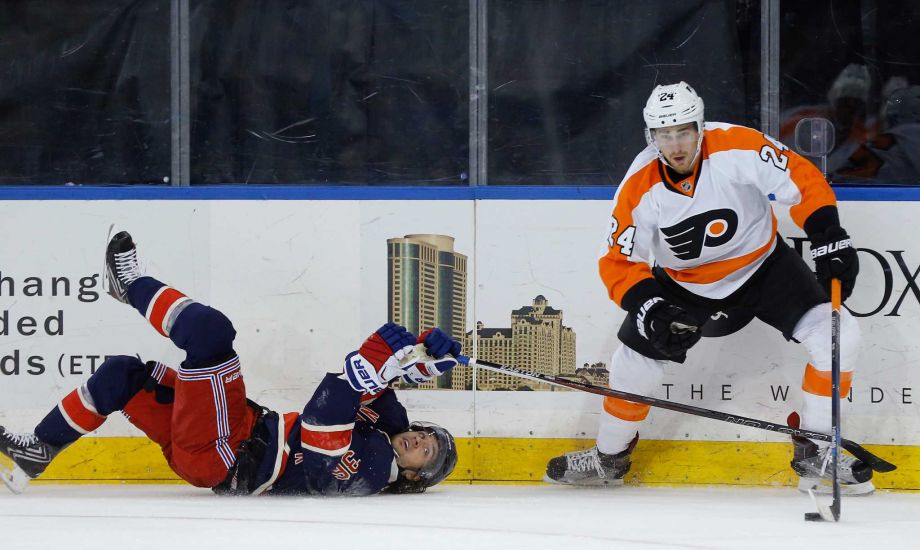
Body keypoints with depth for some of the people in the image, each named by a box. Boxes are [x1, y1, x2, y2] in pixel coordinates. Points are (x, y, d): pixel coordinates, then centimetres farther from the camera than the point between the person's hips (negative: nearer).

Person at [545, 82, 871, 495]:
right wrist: (649, 308, -31)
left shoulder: (737, 148, -27)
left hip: (763, 265, -1)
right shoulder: (639, 189, -22)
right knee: (634, 361, -2)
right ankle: (608, 458, 25)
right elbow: (619, 263, -15)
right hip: (685, 283, 1)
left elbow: (804, 182, -18)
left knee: (836, 335, -19)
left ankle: (815, 453, -5)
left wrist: (830, 241, -25)